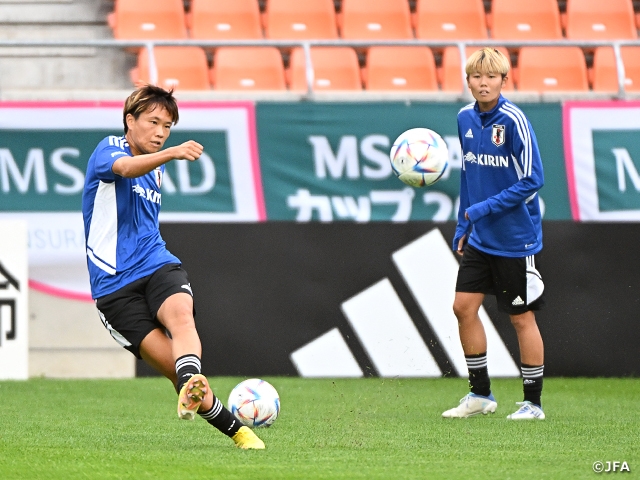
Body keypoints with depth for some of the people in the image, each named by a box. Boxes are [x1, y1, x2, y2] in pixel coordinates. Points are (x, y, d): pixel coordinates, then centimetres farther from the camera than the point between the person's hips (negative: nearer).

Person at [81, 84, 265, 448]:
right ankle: (236, 430, -10)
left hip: (158, 266, 5)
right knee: (170, 363, -17)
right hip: (114, 284, -5)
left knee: (180, 315, -31)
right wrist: (172, 154, -46)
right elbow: (127, 168, -30)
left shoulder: (157, 169, 19)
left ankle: (191, 390, -58)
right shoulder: (109, 150, -3)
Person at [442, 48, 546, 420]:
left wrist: (485, 208, -20)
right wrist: (464, 226, 13)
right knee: (464, 306, 3)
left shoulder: (513, 120, -17)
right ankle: (481, 394, 17)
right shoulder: (466, 118, 4)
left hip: (517, 239, -6)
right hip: (480, 237, 6)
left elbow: (533, 179, -17)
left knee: (521, 317, 1)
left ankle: (533, 403, 12)